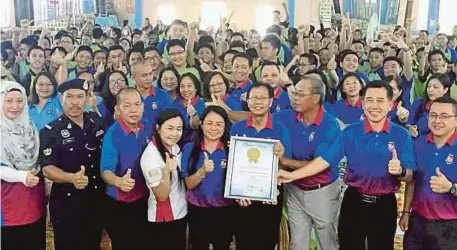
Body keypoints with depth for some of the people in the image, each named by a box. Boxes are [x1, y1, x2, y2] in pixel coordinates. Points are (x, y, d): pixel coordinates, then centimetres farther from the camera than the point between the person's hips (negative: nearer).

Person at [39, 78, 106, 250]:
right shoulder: (50, 131, -10)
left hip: (97, 198, 4)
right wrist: (72, 178, -36)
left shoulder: (99, 122, 1)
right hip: (66, 202, -3)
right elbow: (47, 168, -19)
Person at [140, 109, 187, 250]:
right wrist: (167, 171, -38)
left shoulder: (175, 147, -3)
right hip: (162, 219, -7)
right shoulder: (150, 157, -25)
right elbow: (161, 196, -24)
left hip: (181, 212, 7)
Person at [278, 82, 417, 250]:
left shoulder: (401, 135, -4)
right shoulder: (350, 132, -3)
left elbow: (410, 176, -4)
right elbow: (325, 160, -6)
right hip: (354, 202, 0)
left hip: (385, 205, 0)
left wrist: (400, 171, -27)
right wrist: (292, 175, -13)